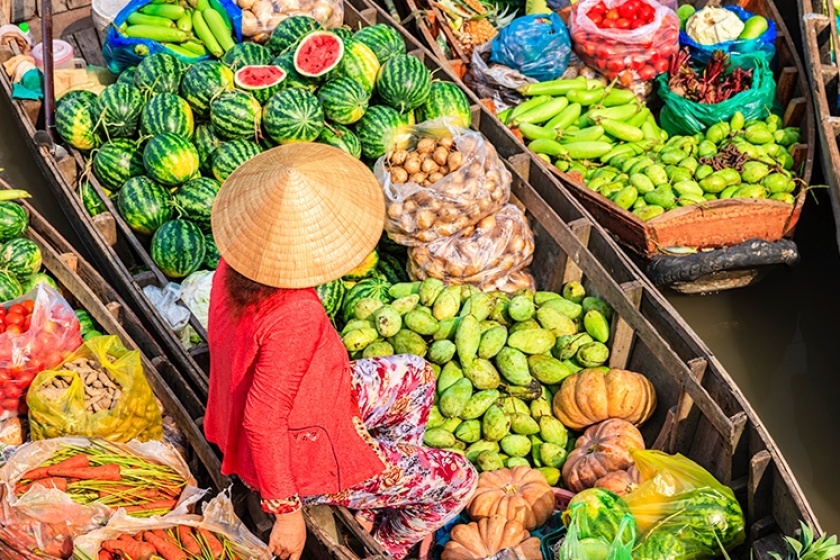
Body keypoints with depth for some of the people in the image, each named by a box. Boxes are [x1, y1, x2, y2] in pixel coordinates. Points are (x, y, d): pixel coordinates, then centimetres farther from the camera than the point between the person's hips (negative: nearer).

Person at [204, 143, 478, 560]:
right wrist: (286, 512, -21)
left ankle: (370, 504, 31)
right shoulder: (295, 316, -40)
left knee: (414, 376, 22)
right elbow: (263, 421, -33)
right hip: (304, 461, -8)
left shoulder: (236, 264, -14)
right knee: (456, 480, 5)